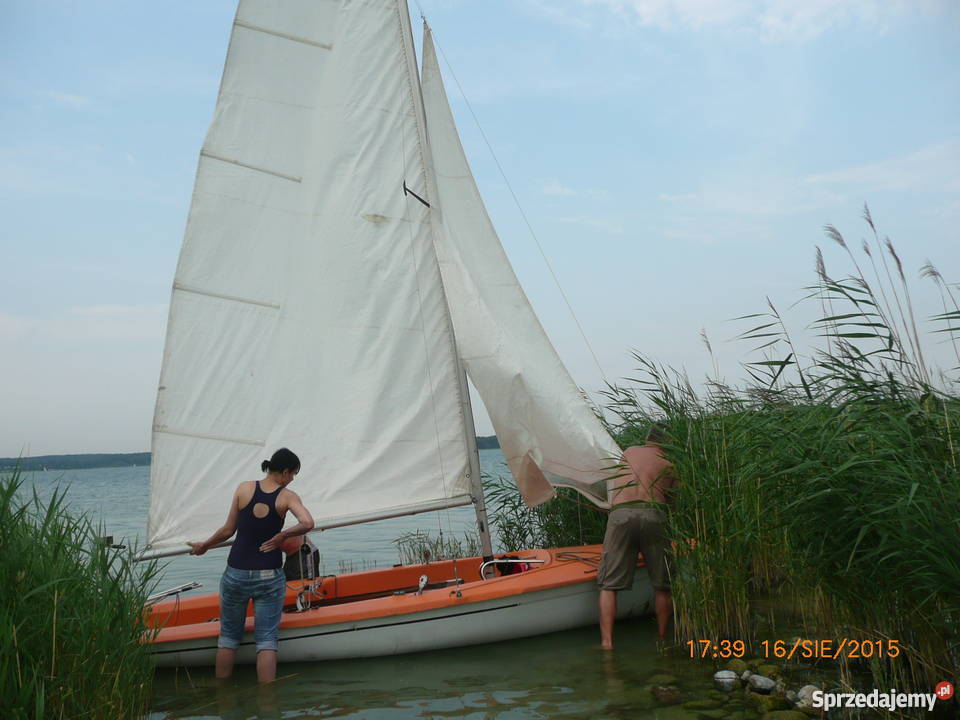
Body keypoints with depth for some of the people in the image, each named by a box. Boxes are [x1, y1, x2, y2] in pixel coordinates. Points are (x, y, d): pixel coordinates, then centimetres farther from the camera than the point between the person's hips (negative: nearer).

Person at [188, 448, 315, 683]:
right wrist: (281, 536, -7)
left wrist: (204, 546, 18)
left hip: (236, 573, 2)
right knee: (267, 639, 6)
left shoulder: (244, 488, -1)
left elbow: (228, 530, 2)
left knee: (229, 636, 17)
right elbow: (307, 523, -23)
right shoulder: (287, 496, -7)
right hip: (269, 577, -2)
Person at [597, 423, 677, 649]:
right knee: (662, 586, 14)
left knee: (609, 585, 4)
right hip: (653, 515, 0)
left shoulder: (629, 452, 25)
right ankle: (663, 640, 19)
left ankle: (606, 642, -4)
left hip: (620, 514, 1)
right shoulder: (669, 465, 19)